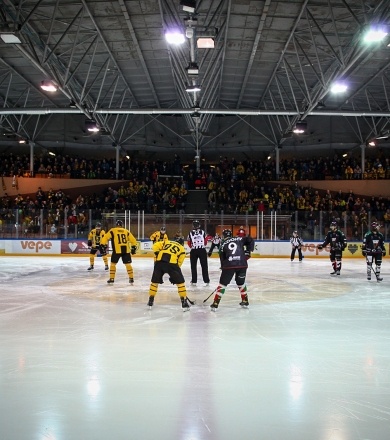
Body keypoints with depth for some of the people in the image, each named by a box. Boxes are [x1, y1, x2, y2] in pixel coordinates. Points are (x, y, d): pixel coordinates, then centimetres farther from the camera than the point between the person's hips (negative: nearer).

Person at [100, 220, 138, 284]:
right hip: (126, 250, 3)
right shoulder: (126, 231, 14)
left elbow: (105, 237, -1)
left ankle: (112, 279, 9)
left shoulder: (112, 231, 7)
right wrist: (134, 247, 23)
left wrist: (103, 245, 4)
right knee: (128, 264, 11)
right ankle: (131, 279, 11)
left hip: (117, 250, -2)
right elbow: (133, 240, 14)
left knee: (113, 264, 11)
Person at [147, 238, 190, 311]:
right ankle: (184, 302, 12)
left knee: (154, 281, 22)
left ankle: (151, 301, 27)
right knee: (180, 282, 14)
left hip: (160, 262, 2)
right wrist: (173, 276, 21)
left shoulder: (166, 242, 29)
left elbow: (155, 246, 10)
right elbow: (179, 262, 17)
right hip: (172, 263, -2)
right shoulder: (182, 249, 25)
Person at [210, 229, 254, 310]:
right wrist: (248, 252, 12)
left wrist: (223, 267, 23)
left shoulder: (223, 244, 12)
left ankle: (215, 304, 3)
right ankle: (245, 301, 29)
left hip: (229, 265, -2)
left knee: (223, 283, 7)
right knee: (241, 282, 24)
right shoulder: (239, 239, 14)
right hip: (242, 264, 2)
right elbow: (250, 240, 6)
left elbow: (222, 258, 12)